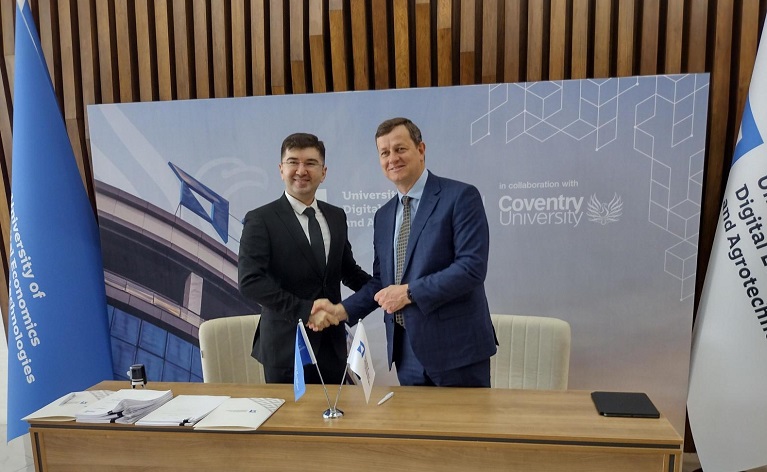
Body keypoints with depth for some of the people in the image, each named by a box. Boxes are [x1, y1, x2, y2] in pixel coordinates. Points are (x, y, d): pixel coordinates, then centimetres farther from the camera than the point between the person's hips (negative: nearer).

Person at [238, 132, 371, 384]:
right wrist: (304, 311, -21)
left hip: (332, 343, 5)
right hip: (286, 345, -4)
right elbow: (250, 281, -18)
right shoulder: (260, 220, -8)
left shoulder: (336, 216, 8)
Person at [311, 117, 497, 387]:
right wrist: (341, 310, 2)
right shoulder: (383, 216, 12)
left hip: (456, 347, -5)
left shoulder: (460, 196, -8)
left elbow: (472, 267, -17)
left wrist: (410, 291, -18)